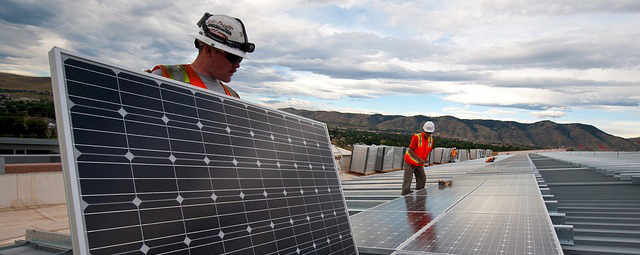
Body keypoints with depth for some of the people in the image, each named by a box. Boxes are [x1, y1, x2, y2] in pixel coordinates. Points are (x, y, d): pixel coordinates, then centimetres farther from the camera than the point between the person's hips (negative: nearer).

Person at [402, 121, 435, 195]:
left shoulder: (431, 139, -1)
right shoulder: (416, 137, -21)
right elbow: (410, 150, -22)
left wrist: (425, 159, -3)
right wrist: (419, 159, -25)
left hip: (419, 164, 7)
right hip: (410, 162, -7)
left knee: (422, 179, 8)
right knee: (407, 181, -8)